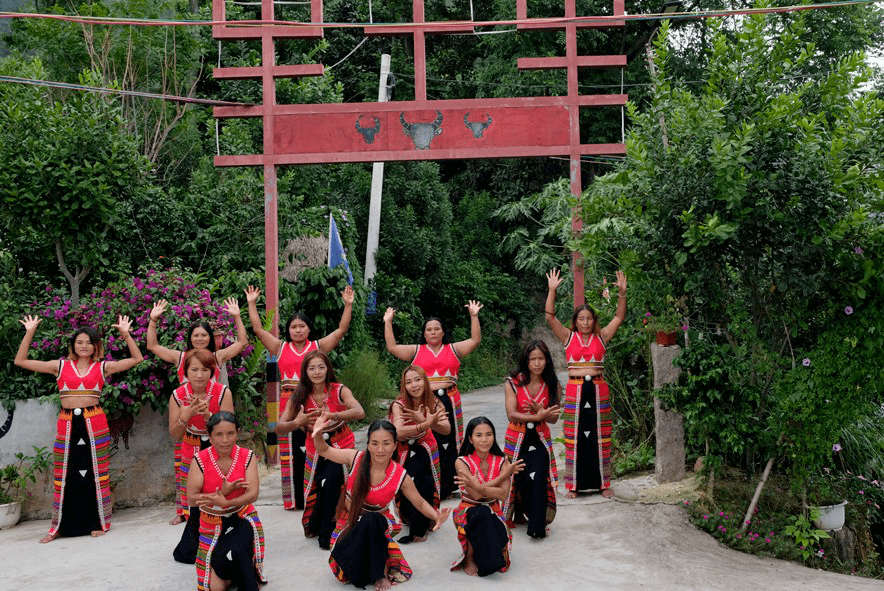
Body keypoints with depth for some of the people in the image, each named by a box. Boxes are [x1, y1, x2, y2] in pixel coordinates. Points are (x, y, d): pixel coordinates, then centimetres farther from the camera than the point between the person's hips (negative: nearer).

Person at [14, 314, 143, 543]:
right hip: (67, 424, 1)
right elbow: (20, 361, 9)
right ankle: (60, 526, 16)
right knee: (64, 474, 4)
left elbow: (136, 359, 5)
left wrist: (126, 334, -3)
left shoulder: (102, 367, 7)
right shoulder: (60, 366, 9)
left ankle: (97, 522, 14)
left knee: (96, 473, 3)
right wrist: (30, 332, 2)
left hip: (94, 424, -1)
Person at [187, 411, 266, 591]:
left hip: (241, 518, -1)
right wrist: (223, 492, -27)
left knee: (235, 553, -35)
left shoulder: (247, 457, -9)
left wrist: (225, 502, -34)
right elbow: (191, 498, -14)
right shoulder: (199, 460, -11)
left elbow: (253, 494, -17)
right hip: (212, 523, 1)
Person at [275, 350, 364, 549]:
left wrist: (331, 416, -45)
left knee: (330, 482, -23)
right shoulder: (299, 397, -6)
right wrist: (297, 423, -31)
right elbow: (279, 429, -10)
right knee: (317, 489, -1)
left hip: (342, 447, -3)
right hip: (316, 451, 3)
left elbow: (359, 412, -30)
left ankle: (327, 534, -6)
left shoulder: (339, 391, -13)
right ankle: (313, 527, 30)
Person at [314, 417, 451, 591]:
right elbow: (323, 451, -6)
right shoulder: (355, 459, -17)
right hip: (349, 522, 0)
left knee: (371, 521, -37)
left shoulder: (400, 477, -17)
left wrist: (436, 516, -24)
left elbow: (420, 503, -4)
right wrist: (317, 434, -28)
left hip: (377, 524, 0)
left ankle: (381, 574, -17)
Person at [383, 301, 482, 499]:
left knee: (449, 445, 3)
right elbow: (392, 346, 5)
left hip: (449, 402, 1)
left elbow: (475, 340, 4)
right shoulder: (416, 351, 11)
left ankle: (447, 487, 12)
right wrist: (388, 323, 2)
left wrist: (474, 316, -2)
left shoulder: (453, 349, 12)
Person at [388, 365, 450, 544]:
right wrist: (426, 424, -55)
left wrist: (423, 420, -50)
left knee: (424, 482, -15)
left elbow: (447, 430, -34)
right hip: (400, 449, -1)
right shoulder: (399, 404, -24)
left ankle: (418, 529, 3)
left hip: (422, 448, 1)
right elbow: (398, 432, -42)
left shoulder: (434, 403, -16)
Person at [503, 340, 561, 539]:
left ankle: (537, 526, -8)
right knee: (517, 479, 4)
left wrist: (539, 410, -24)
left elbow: (553, 418, -3)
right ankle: (518, 512, 34)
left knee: (538, 478, -17)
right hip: (516, 438, 0)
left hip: (540, 439, 0)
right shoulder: (513, 383, -6)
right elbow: (511, 414, -15)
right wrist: (537, 417, -28)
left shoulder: (553, 386, -1)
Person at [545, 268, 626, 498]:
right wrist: (552, 290, -11)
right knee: (574, 438, 1)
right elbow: (550, 317, -3)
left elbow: (619, 317, 4)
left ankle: (603, 483, 16)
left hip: (598, 391, 1)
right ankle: (573, 485, 9)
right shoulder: (568, 338, 6)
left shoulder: (601, 338, 9)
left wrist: (622, 293, -8)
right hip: (575, 392, -1)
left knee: (600, 438, 5)